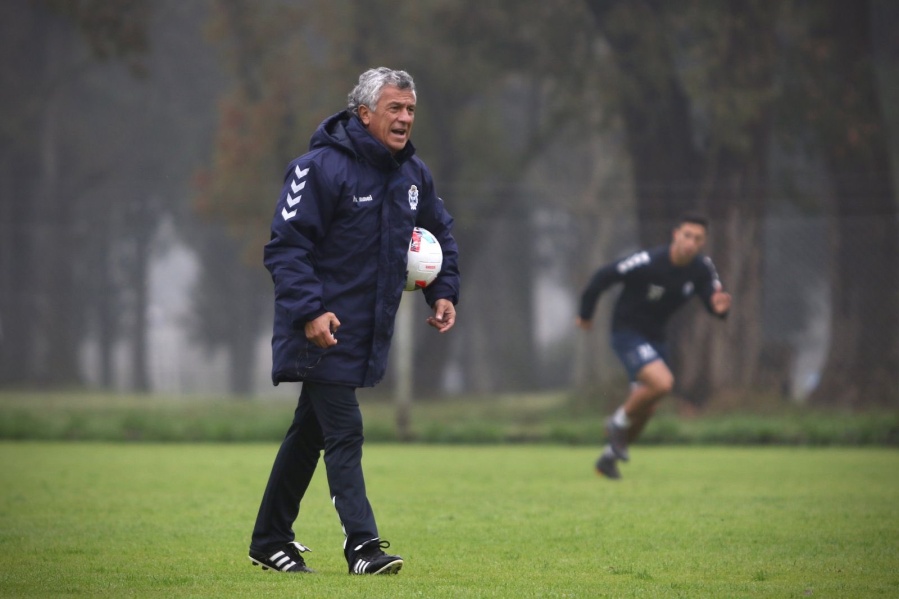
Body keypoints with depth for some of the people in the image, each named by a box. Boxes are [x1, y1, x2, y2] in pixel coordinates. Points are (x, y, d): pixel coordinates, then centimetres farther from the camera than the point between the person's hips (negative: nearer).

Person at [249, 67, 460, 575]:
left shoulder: (414, 175, 8)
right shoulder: (322, 168, -15)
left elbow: (440, 234, 26)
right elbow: (286, 246, -17)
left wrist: (445, 292, 12)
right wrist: (309, 311, -26)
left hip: (370, 332, 8)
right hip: (324, 327, -8)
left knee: (311, 432, 15)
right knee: (343, 433, -12)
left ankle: (271, 541, 23)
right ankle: (363, 545, -15)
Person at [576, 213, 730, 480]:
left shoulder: (702, 269, -9)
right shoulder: (649, 262, -26)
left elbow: (712, 297, -6)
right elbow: (603, 276, -17)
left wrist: (720, 306, -32)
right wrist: (585, 313, -5)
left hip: (655, 337, 7)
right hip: (627, 332, -7)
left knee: (645, 409, 12)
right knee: (662, 382, -28)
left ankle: (610, 456, 33)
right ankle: (619, 423, -2)